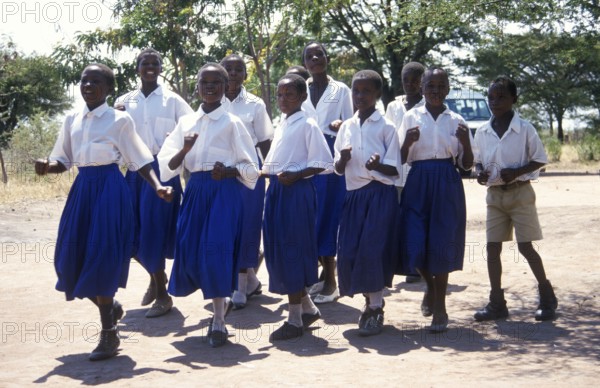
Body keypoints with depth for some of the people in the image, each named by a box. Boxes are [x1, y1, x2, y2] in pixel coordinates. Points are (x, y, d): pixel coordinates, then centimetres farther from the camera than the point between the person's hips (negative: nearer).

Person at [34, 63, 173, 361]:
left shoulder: (120, 120, -4)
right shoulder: (72, 121, 11)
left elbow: (140, 161, -4)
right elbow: (64, 162, 12)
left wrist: (158, 187, -18)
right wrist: (47, 166, -9)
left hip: (109, 188, -6)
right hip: (82, 189, 6)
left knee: (101, 257, -8)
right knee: (73, 258, 4)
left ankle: (109, 334, 4)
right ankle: (110, 307, 31)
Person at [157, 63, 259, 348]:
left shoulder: (231, 123, 0)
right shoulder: (186, 122, 10)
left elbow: (250, 167, 1)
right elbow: (169, 166, 6)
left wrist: (228, 171, -18)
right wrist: (185, 150, -13)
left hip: (224, 191, -4)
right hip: (195, 190, 4)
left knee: (216, 249, -12)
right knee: (189, 250, 1)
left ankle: (218, 321, -1)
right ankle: (221, 299, 29)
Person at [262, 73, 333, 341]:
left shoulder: (307, 126, -8)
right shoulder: (281, 126, 16)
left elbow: (323, 162, -12)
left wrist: (295, 175, -19)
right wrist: (268, 171, 5)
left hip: (297, 191, -8)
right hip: (276, 190, 8)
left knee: (291, 251, -4)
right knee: (277, 251, 10)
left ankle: (295, 320, 5)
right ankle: (308, 308, 25)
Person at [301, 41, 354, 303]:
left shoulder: (341, 90, 4)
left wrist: (341, 125, -21)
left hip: (331, 156, -3)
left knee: (328, 215, -5)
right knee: (309, 216, 3)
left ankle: (330, 281, 0)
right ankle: (324, 274, 14)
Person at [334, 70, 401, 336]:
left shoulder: (386, 128, -2)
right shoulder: (346, 127, 10)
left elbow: (395, 170, -4)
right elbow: (338, 169, 12)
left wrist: (377, 165, -24)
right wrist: (343, 159, -10)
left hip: (381, 194, -5)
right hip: (354, 194, 5)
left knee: (372, 250, -11)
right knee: (348, 251, 1)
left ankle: (376, 309, 2)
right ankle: (370, 301, 20)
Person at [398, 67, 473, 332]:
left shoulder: (456, 121, 7)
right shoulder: (411, 118, 5)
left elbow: (467, 164, 7)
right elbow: (401, 160, 5)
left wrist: (466, 142, -11)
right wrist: (407, 143, -15)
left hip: (447, 185, 0)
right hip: (417, 183, 0)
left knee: (442, 243, -2)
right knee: (414, 243, -5)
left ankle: (440, 308, 10)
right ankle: (431, 286, 28)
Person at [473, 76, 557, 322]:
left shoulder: (524, 129, -9)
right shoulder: (482, 132, 2)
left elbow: (539, 160, -4)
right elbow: (478, 161, 13)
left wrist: (516, 172, -19)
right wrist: (480, 172, -9)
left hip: (520, 193, -4)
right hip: (495, 195, 4)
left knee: (525, 247, -3)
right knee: (492, 248, 2)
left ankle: (547, 297, 14)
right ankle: (497, 303, 9)